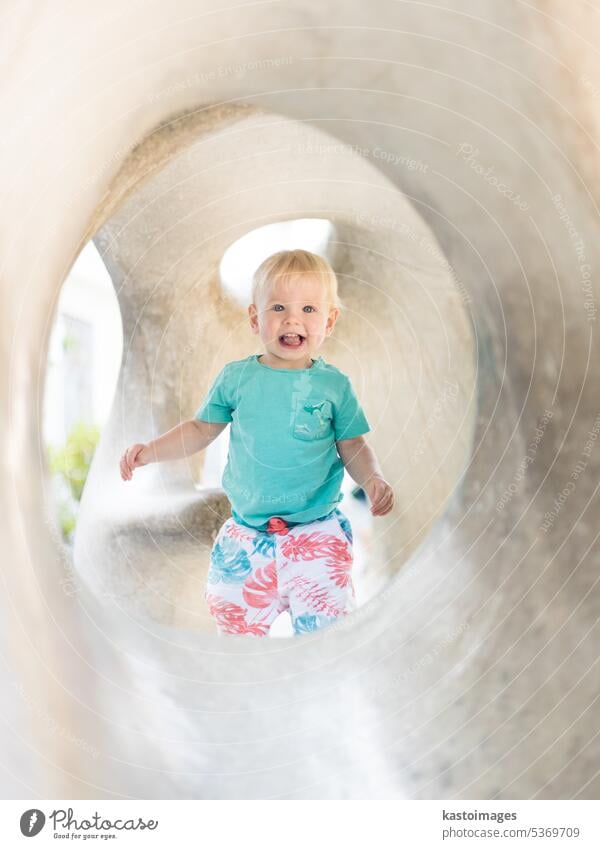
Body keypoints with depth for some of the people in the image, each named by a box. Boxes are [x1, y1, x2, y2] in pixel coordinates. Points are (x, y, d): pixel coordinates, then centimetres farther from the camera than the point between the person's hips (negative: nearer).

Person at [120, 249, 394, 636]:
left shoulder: (334, 384, -4)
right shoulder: (236, 378, -1)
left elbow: (353, 446, 3)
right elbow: (201, 430, 10)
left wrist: (373, 480, -16)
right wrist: (151, 451, -1)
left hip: (316, 532, -2)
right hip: (247, 534, 2)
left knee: (326, 626, -11)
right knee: (236, 620, 13)